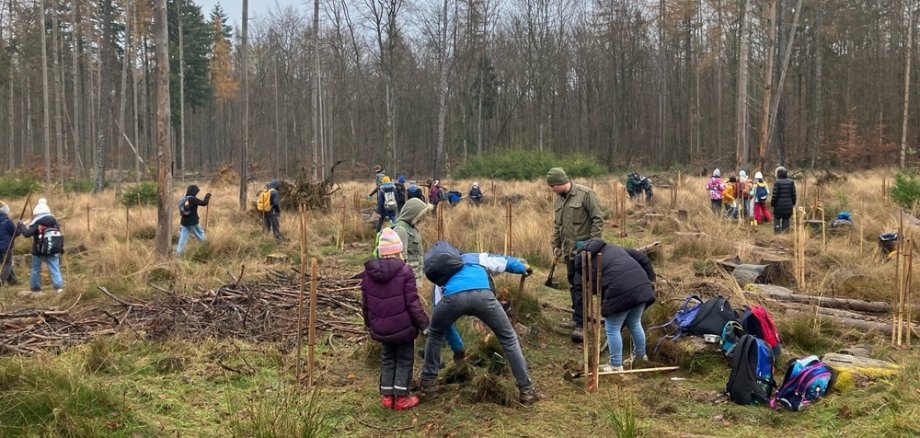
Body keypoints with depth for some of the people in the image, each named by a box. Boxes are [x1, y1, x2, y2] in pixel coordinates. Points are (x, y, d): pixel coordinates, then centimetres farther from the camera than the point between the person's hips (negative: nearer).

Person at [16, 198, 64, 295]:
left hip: (39, 251, -3)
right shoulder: (54, 220, 3)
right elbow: (59, 235, 6)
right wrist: (61, 247, 13)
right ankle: (59, 287, -13)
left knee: (36, 270, 14)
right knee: (55, 269, 1)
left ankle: (36, 289, 21)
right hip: (53, 251, 3)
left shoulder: (37, 223, -13)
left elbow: (27, 233, -20)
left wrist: (21, 225, -5)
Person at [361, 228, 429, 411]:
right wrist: (424, 324, -4)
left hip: (380, 328, 4)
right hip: (403, 327, -4)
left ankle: (387, 396, 21)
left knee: (387, 360, 19)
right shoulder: (404, 271, -16)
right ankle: (401, 398, 11)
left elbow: (365, 304, 8)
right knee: (404, 360, 10)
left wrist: (370, 324, 22)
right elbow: (413, 303, -15)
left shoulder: (368, 273, 0)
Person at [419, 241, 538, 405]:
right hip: (482, 294, -1)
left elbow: (443, 320, 44)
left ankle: (428, 382, 35)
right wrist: (523, 267, 67)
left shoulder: (440, 277, 42)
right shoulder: (477, 257, 43)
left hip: (453, 296, 1)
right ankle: (526, 390, 19)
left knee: (435, 334, 33)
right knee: (508, 338, 19)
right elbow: (504, 261, 47)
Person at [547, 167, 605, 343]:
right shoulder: (558, 199, 11)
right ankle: (578, 317, 25)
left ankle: (580, 324, -7)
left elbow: (598, 219, -13)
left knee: (580, 286, -9)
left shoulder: (585, 194, -12)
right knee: (573, 285, 14)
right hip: (568, 249, 7)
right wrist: (556, 244, 16)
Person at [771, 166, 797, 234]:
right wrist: (793, 203, 15)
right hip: (788, 205, 4)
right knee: (786, 220, 11)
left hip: (779, 206, -4)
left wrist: (772, 204, -1)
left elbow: (775, 195, -12)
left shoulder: (777, 182, -12)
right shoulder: (791, 182, 3)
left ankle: (777, 233, 4)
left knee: (777, 220, 7)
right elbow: (793, 194, 5)